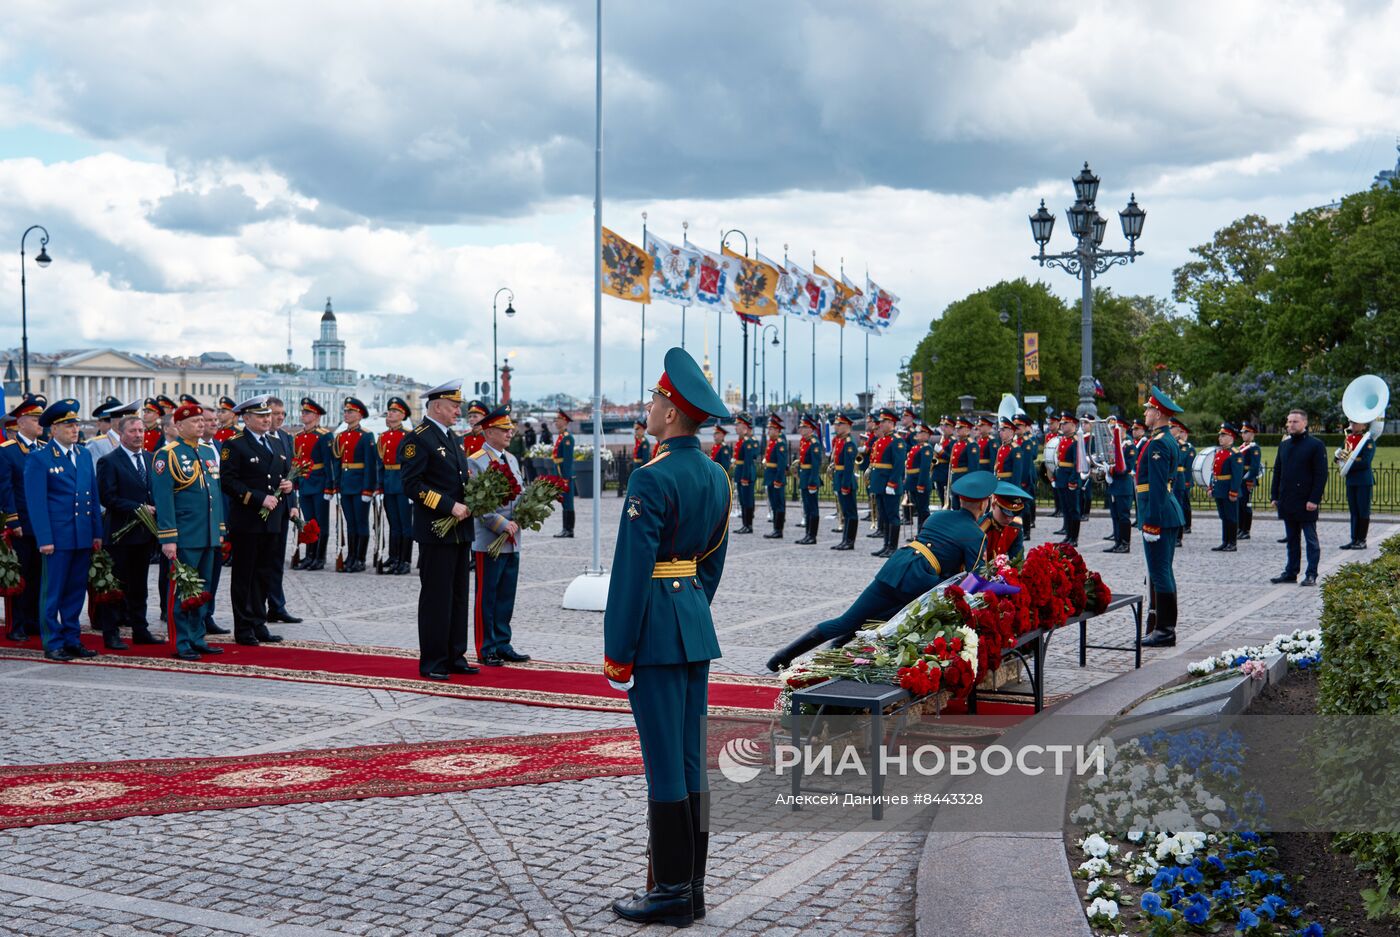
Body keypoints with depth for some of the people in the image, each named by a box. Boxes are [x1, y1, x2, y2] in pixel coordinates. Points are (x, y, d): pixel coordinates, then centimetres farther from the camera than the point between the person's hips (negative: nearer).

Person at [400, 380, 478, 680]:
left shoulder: (452, 438, 16)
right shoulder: (418, 439, -12)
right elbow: (412, 486, -18)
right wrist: (450, 506, -21)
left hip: (460, 530, 9)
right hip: (436, 531, -9)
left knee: (459, 595, 12)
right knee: (436, 597, -2)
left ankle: (454, 656, 20)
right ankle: (432, 662, 6)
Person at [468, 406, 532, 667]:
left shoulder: (511, 459, 15)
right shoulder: (475, 462, -10)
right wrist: (503, 525, -19)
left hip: (512, 542, 7)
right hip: (488, 541, -7)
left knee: (506, 596, 12)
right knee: (486, 597, 2)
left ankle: (502, 645, 20)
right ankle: (486, 649, 9)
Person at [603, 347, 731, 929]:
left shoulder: (653, 479, -16)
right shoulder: (715, 475, 10)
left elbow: (632, 570, -17)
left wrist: (617, 654, -12)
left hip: (656, 628, -9)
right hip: (697, 623, 9)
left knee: (664, 763, -2)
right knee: (691, 758, 12)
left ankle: (672, 892, 5)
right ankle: (691, 886, 19)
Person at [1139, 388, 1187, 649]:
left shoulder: (1157, 444, -16)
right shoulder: (1169, 440, 16)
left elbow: (1157, 487, -21)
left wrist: (1151, 522, -22)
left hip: (1158, 514, -11)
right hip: (1170, 513, 11)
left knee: (1160, 573, -6)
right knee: (1163, 572, 14)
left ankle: (1164, 631, -3)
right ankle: (1161, 626, 21)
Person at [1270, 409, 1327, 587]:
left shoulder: (1316, 445, -6)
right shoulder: (1284, 445, 12)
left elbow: (1321, 475, -10)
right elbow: (1277, 471, 16)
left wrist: (1314, 499, -16)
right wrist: (1274, 496, 9)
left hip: (1306, 503, -6)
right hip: (1287, 502, 6)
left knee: (1311, 539, 0)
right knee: (1291, 539, 12)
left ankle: (1311, 575, 3)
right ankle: (1291, 572, 18)